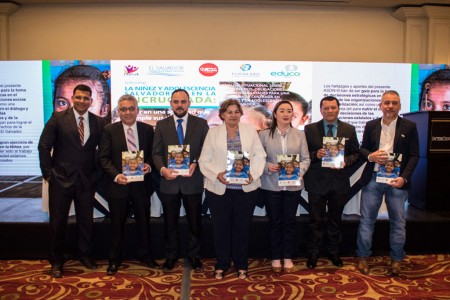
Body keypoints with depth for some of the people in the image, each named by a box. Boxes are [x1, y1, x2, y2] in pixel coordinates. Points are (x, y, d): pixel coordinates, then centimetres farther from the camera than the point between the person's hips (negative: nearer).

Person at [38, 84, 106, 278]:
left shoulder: (99, 122, 1)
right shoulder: (58, 118, -4)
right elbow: (44, 146, -3)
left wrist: (98, 173, 0)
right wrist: (47, 173, -5)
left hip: (87, 180, 2)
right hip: (61, 178, -2)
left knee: (86, 220, 13)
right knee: (58, 222, 8)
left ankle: (86, 255, 32)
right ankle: (56, 262, 25)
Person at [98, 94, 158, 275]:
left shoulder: (147, 129, 4)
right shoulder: (109, 130, -2)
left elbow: (153, 154, 8)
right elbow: (103, 157, -5)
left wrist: (149, 165, -13)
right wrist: (115, 175, -18)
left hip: (142, 185, 2)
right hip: (118, 184, -1)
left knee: (144, 223, 13)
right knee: (117, 225, 10)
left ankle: (145, 256, 32)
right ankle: (114, 260, 27)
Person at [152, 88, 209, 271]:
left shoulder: (201, 124, 1)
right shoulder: (161, 125, 4)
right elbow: (157, 153, 1)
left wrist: (195, 164, -17)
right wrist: (162, 169, -17)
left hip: (193, 181, -1)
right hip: (169, 181, 1)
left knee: (195, 222, 11)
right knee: (170, 222, 13)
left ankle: (194, 255, 30)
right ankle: (171, 255, 31)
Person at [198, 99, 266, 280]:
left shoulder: (250, 130, 7)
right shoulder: (213, 132, 4)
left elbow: (259, 155, 3)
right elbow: (205, 160, 0)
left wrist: (252, 173, -13)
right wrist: (217, 174, -17)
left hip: (246, 188, 1)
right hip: (219, 188, 0)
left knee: (242, 227, 10)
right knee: (221, 227, 8)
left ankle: (241, 265, 26)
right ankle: (222, 265, 25)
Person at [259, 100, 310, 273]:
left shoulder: (300, 135, 6)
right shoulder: (264, 135, 1)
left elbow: (306, 159, 3)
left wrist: (298, 169, -15)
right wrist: (267, 167, -19)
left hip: (293, 185, 2)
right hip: (271, 185, -1)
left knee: (289, 222, 9)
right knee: (275, 222, 8)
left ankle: (288, 258, 24)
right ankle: (276, 258, 22)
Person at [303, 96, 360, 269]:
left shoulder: (349, 129, 4)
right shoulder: (310, 129, 0)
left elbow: (356, 154, 6)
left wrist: (346, 162, -13)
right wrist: (315, 155, -19)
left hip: (339, 182, 2)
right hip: (316, 182, -2)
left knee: (335, 220, 15)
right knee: (316, 220, 7)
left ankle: (334, 253, 32)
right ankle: (313, 254, 21)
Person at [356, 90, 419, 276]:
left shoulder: (409, 127, 1)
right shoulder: (371, 126, 6)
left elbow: (414, 155, -1)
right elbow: (362, 148, 13)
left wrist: (404, 178, -13)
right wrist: (370, 156, -11)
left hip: (397, 180, -1)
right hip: (373, 179, 2)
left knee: (398, 221, 8)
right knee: (367, 219, 7)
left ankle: (396, 259, 25)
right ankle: (362, 257, 20)